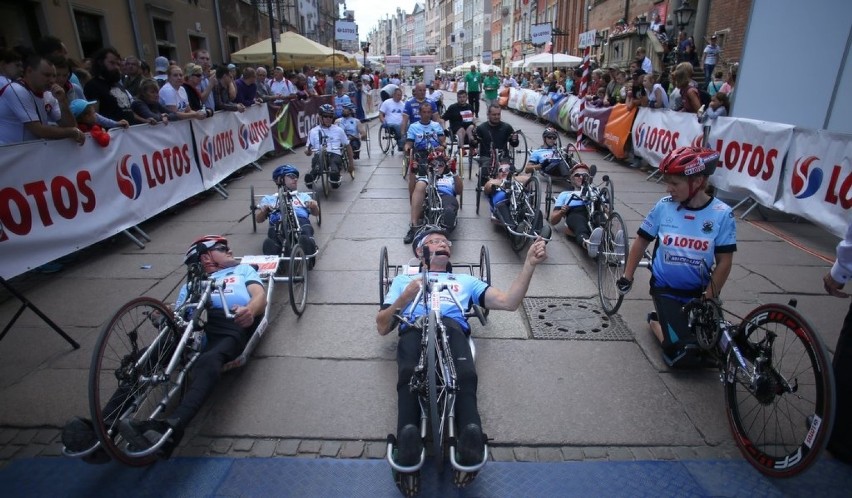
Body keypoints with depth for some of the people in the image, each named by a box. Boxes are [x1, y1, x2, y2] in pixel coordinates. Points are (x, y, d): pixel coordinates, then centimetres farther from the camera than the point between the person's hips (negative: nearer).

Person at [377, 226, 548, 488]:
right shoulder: (403, 279, 36)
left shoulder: (465, 280, 38)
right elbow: (382, 327, 25)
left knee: (466, 376, -35)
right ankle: (408, 440, -50)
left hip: (453, 328, 1)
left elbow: (508, 302, 22)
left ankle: (471, 436, -51)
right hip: (414, 329, 0)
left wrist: (529, 263, 11)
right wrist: (404, 298, 7)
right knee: (409, 376, -36)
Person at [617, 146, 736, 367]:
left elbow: (724, 262, -7)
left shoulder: (722, 214, -12)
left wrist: (709, 297, -9)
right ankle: (656, 322, 16)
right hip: (665, 289, -2)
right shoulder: (663, 206, -11)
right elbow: (642, 241, 0)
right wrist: (627, 276, -1)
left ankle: (671, 322, 23)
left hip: (698, 291, 2)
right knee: (684, 356, -14)